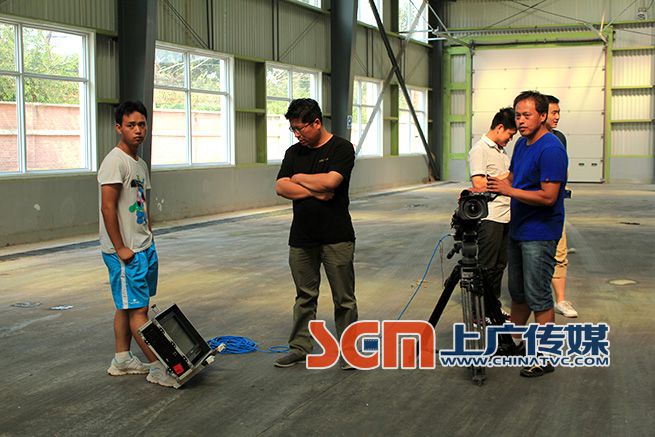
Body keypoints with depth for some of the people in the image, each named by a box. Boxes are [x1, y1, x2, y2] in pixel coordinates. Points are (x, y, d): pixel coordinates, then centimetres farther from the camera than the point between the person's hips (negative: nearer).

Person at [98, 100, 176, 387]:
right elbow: (108, 207, -19)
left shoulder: (140, 164, 14)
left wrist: (150, 239, 17)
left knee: (127, 306, 15)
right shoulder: (115, 161, -15)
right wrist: (120, 248, -18)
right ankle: (158, 367, -2)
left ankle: (122, 360, 25)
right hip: (124, 251, -9)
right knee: (138, 309, -5)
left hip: (143, 248, 9)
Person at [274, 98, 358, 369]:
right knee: (304, 297, 13)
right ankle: (299, 348, 21)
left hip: (336, 238, -4)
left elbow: (330, 180, -21)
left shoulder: (341, 149, -6)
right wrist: (315, 191, -13)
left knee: (344, 298, 4)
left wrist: (299, 178, -5)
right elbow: (281, 188, -2)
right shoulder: (294, 152, 10)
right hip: (301, 238, 5)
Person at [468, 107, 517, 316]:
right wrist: (506, 177, -10)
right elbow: (479, 184, -18)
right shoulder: (480, 150, -10)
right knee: (486, 267, -4)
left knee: (499, 265, 13)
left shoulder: (501, 151, 18)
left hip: (506, 216, 9)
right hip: (489, 218, -9)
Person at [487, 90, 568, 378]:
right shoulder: (521, 144, 10)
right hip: (518, 229, 9)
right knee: (517, 291, 19)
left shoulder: (551, 149, -18)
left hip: (539, 235, -9)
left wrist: (508, 191, -23)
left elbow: (548, 196, -24)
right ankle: (514, 341, 33)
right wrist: (488, 188, 4)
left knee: (538, 297, -3)